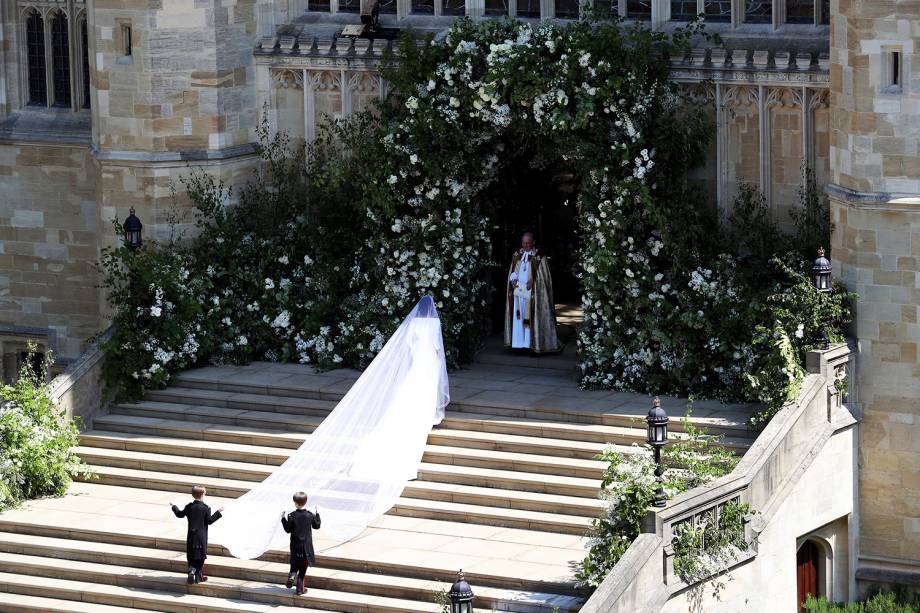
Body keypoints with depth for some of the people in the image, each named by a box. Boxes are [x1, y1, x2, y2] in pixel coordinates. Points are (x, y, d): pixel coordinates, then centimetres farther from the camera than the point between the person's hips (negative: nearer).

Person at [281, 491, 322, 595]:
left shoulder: (291, 516, -12)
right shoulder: (310, 515, -9)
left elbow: (288, 530, -4)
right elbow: (316, 526, 6)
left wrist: (283, 519, 6)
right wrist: (317, 514, 17)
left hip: (295, 546, 0)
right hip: (306, 546, 0)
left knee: (294, 564, 19)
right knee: (303, 567, 9)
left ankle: (292, 575, -13)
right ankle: (300, 588, 10)